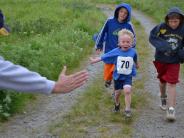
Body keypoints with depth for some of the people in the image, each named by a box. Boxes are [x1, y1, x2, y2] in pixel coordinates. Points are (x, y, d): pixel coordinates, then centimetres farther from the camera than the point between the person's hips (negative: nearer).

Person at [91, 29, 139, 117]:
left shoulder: (133, 52, -10)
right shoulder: (115, 52, -13)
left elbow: (135, 60, 12)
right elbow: (104, 57, -5)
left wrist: (136, 65, 32)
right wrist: (95, 60, -2)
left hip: (128, 76, -1)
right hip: (117, 76, 1)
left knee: (127, 90, -21)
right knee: (117, 93, 15)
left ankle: (127, 109, -12)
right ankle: (117, 105, 45)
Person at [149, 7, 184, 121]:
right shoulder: (161, 27, -17)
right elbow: (152, 38, -11)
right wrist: (162, 45, -26)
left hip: (174, 61, -1)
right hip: (161, 60, 1)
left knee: (171, 84, -9)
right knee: (162, 81, 20)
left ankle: (171, 109, -8)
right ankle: (163, 98, 47)